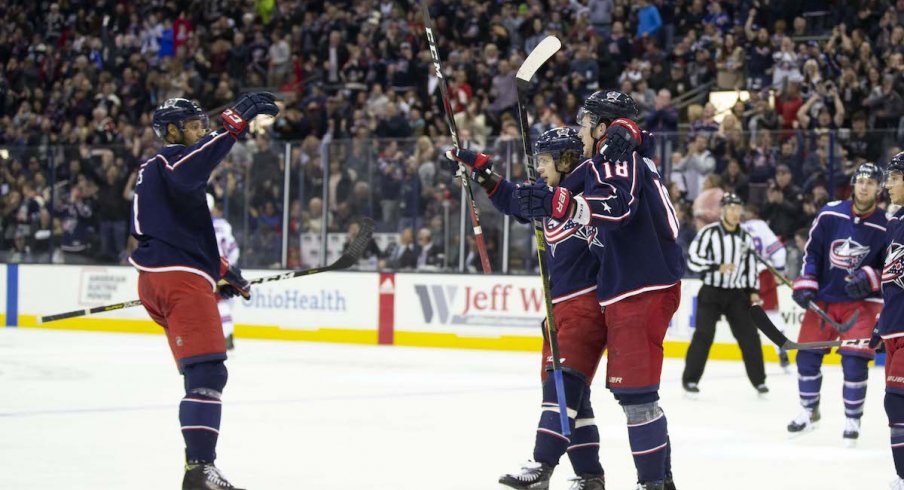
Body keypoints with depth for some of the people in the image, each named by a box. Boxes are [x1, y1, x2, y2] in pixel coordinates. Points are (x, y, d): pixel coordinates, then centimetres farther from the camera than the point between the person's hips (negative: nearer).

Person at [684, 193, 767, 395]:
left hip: (737, 294, 4)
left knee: (749, 335, 0)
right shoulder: (709, 233, -8)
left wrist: (753, 291, 5)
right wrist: (717, 267, -23)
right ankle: (690, 379, -4)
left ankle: (758, 380, 8)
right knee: (704, 335, -11)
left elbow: (751, 266, 15)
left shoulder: (745, 238, 9)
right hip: (711, 292, -4)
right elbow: (693, 260, -13)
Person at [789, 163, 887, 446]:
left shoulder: (885, 226, -10)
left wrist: (869, 277, -20)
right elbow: (812, 251, 2)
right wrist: (805, 285, -5)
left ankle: (853, 420, 4)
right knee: (807, 356, 5)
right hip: (823, 297, 3)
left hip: (861, 301, -2)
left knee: (855, 361, -12)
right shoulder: (830, 214, -6)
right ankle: (809, 411, 24)